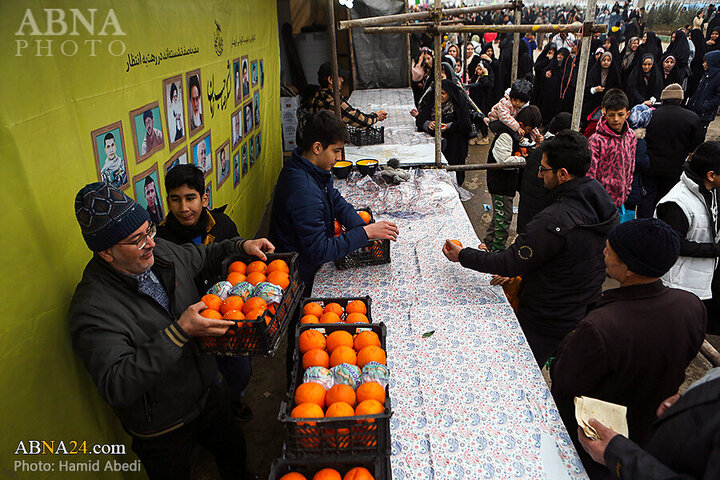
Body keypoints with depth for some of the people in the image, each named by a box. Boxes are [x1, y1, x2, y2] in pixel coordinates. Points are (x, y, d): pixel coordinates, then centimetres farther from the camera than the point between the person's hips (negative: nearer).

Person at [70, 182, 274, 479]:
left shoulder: (159, 251, -9)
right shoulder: (92, 307, -30)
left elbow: (200, 256, 14)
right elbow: (115, 387, -37)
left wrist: (240, 246, -2)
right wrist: (180, 332, -40)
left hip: (205, 393, 7)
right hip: (161, 429, -6)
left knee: (234, 449, 27)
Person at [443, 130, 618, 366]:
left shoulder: (554, 220, -31)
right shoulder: (604, 203, -2)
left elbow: (511, 263, -22)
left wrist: (462, 255, -10)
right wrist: (520, 271, 9)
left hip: (548, 323, -8)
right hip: (586, 312, 8)